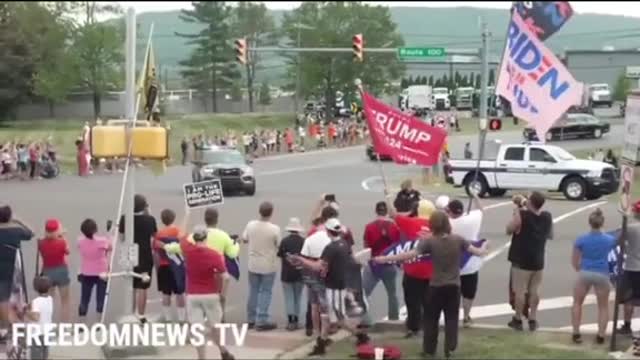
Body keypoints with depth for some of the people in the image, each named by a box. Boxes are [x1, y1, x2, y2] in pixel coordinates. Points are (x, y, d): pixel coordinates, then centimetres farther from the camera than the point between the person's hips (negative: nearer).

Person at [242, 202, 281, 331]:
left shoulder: (251, 225, -8)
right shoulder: (274, 229, -19)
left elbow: (244, 239, 7)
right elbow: (279, 245, -10)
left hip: (253, 264, 4)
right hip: (268, 266, -4)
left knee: (253, 291, 16)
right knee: (265, 292, 4)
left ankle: (251, 319, 23)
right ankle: (262, 321, 4)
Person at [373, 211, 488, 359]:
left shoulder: (429, 242, -13)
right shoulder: (458, 240, -5)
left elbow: (410, 254, -17)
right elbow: (477, 252, 0)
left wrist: (385, 259, -13)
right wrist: (484, 249, 25)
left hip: (436, 286, -2)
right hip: (454, 286, 2)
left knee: (431, 318, 12)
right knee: (451, 318, 11)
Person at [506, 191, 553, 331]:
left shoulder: (522, 215, -18)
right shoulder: (547, 217, -2)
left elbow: (509, 230, -4)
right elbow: (550, 235, 14)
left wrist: (516, 214, 4)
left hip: (521, 260, -4)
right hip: (538, 261, 4)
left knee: (520, 291, 4)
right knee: (534, 291, 12)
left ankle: (517, 320, 12)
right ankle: (532, 320, 16)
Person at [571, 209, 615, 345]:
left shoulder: (581, 240, -7)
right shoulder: (610, 240, -3)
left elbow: (574, 261, 1)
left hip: (585, 273, -1)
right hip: (602, 274, 1)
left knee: (577, 303, 17)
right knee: (603, 306, 16)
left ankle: (576, 334, 14)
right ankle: (600, 335, 9)